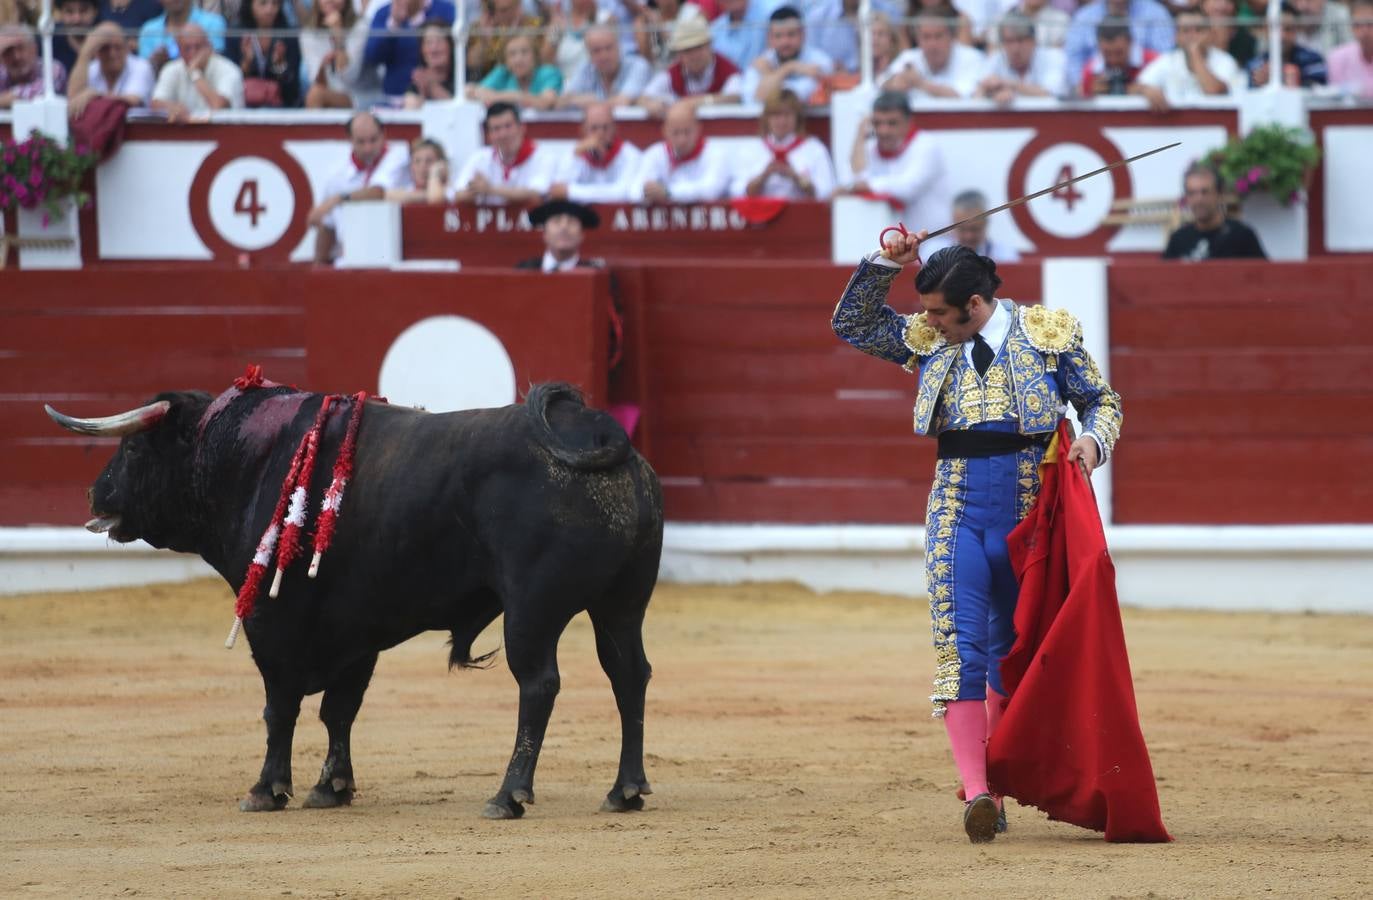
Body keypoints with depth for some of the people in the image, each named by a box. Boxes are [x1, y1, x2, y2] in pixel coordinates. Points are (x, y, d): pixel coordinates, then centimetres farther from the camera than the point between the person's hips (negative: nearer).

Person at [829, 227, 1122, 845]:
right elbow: (852, 323, 13)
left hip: (1028, 509, -1)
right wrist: (886, 263, -1)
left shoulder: (1048, 334, 0)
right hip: (956, 510, 1)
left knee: (1011, 654, 9)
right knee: (960, 647, -13)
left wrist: (1094, 440, -11)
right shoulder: (928, 340, 6)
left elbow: (1101, 400, 9)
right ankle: (976, 792, -21)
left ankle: (992, 785, 19)